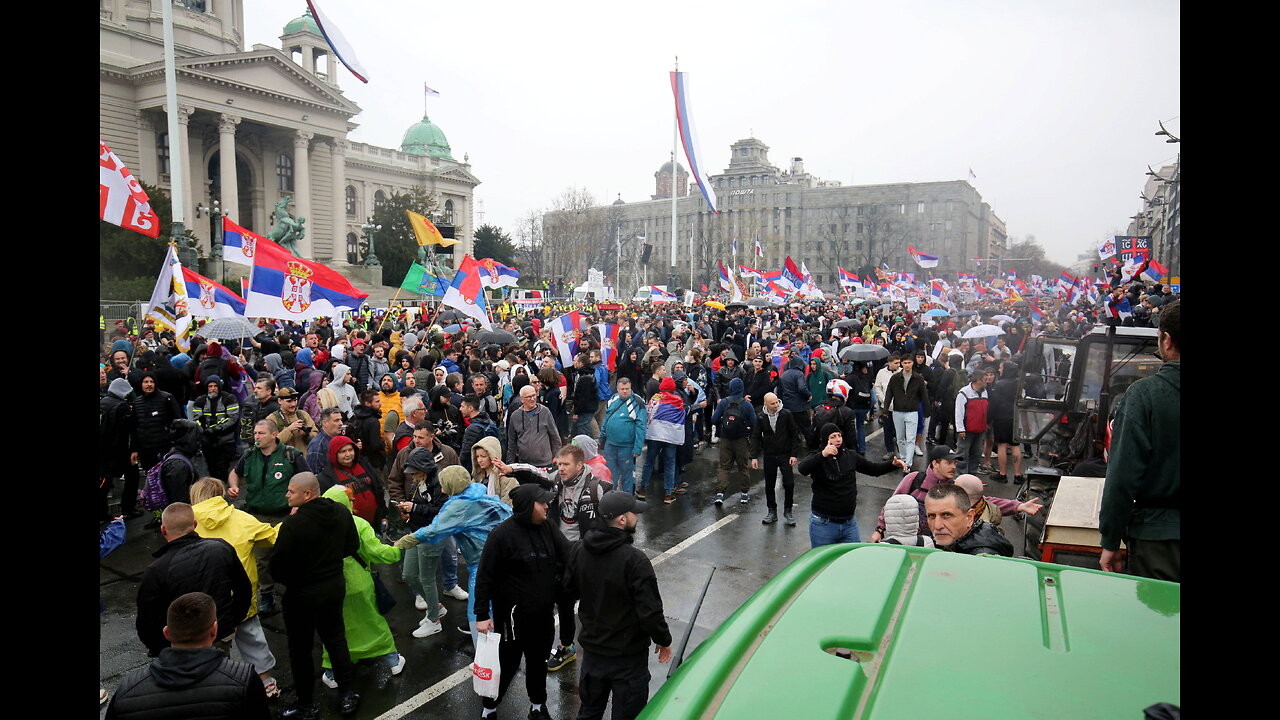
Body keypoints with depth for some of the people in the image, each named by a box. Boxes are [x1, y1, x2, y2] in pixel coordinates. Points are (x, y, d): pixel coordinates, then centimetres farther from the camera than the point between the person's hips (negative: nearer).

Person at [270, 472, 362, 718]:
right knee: (336, 638, 21)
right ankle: (346, 696, 29)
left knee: (300, 649, 13)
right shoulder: (342, 512, -8)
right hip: (335, 585, 6)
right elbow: (353, 547, 4)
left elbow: (277, 566, -19)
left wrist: (289, 581, 1)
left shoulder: (294, 523, -26)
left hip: (302, 594, -6)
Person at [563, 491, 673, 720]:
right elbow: (650, 610, -23)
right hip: (628, 655, -6)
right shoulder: (635, 560, -28)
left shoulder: (578, 550, -8)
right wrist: (664, 641, -6)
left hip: (592, 648, 6)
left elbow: (569, 589, 7)